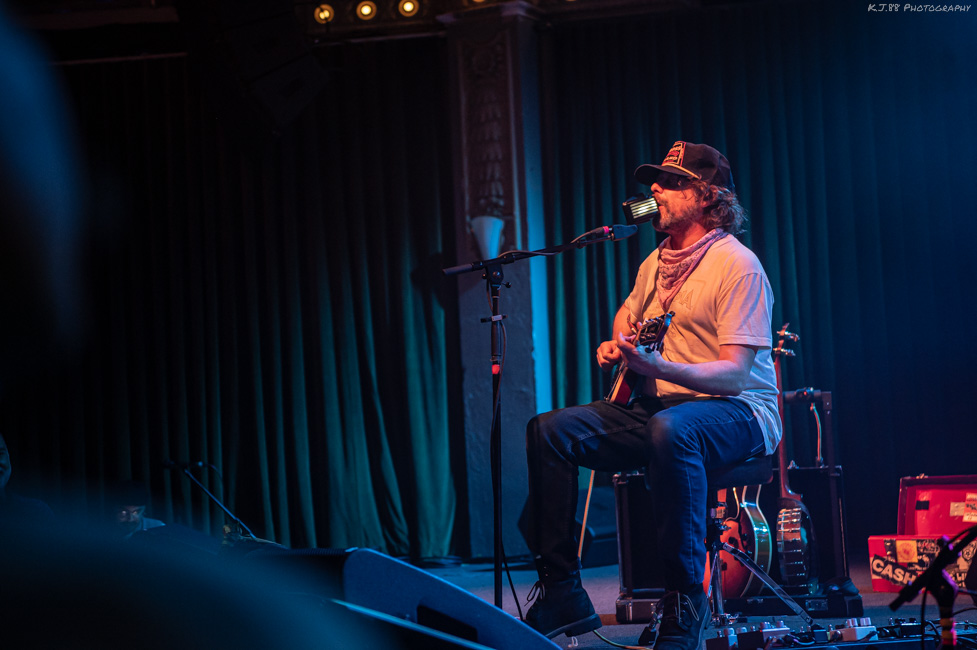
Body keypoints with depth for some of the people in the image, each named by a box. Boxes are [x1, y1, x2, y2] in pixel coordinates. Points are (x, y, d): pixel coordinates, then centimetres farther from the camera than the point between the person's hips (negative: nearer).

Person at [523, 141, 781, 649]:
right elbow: (628, 311, 35)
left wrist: (657, 366, -35)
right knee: (548, 431, -11)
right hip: (656, 405, 8)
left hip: (738, 414, -8)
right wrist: (617, 347, 11)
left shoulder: (737, 266, -13)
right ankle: (562, 591, -7)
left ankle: (685, 600, -35)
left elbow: (735, 375, -21)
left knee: (670, 429, -42)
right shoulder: (658, 262, 13)